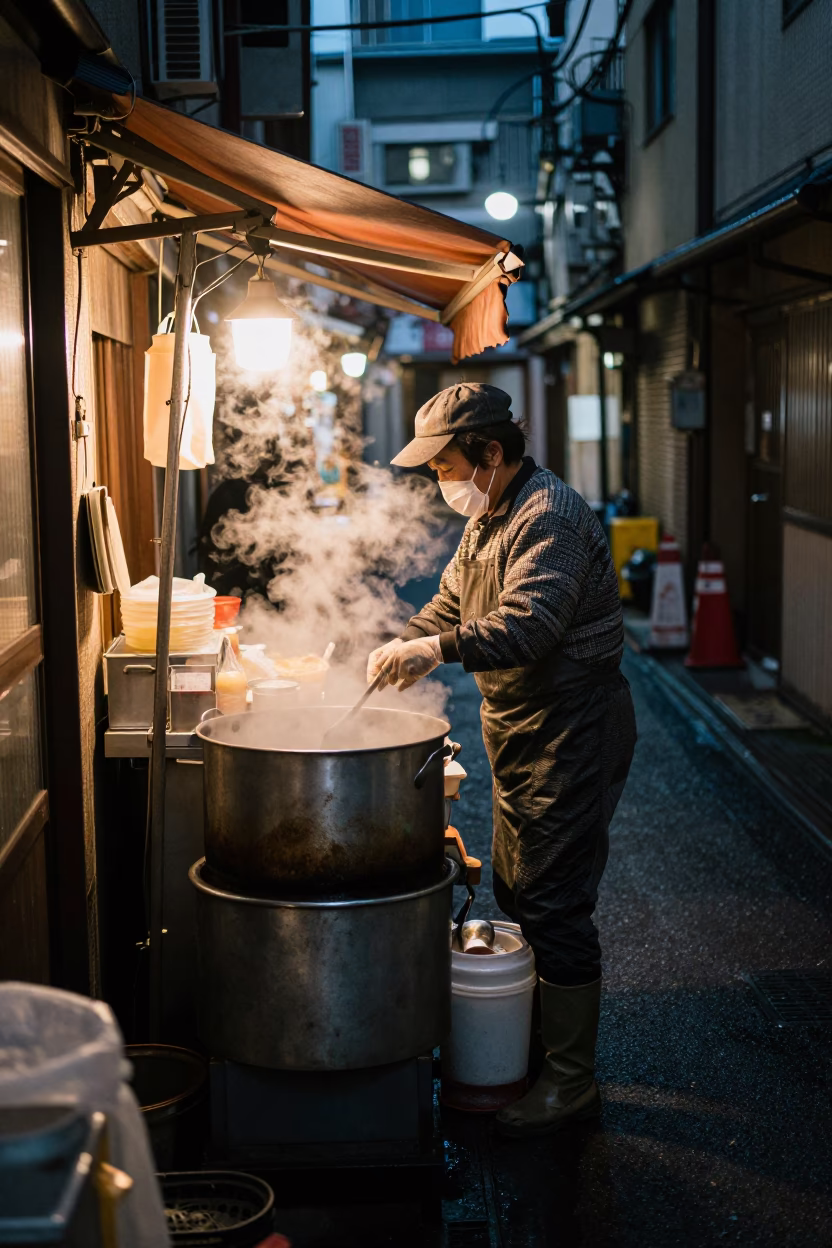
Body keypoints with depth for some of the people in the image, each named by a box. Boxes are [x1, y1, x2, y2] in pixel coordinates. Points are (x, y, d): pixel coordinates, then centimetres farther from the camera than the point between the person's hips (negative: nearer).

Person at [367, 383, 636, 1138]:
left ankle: (571, 1082, 5)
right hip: (522, 735, 10)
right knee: (517, 897, 18)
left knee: (556, 906, -6)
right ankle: (530, 1045, 33)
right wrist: (402, 646, 5)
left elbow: (528, 623, -32)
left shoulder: (551, 517, -20)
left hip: (572, 734, -10)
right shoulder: (488, 517, 13)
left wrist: (438, 648, -39)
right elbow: (452, 603, 20)